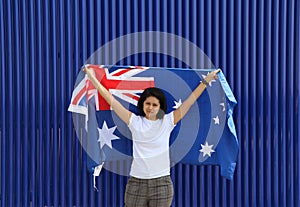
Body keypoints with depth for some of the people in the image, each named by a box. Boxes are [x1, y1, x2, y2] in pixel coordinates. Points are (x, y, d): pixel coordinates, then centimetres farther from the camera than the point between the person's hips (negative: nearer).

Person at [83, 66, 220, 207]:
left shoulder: (167, 121, 2)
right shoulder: (135, 121, 2)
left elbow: (190, 100, 3)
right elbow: (111, 100, 2)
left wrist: (206, 80, 1)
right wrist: (92, 78, 2)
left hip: (162, 184, 0)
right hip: (136, 183, 0)